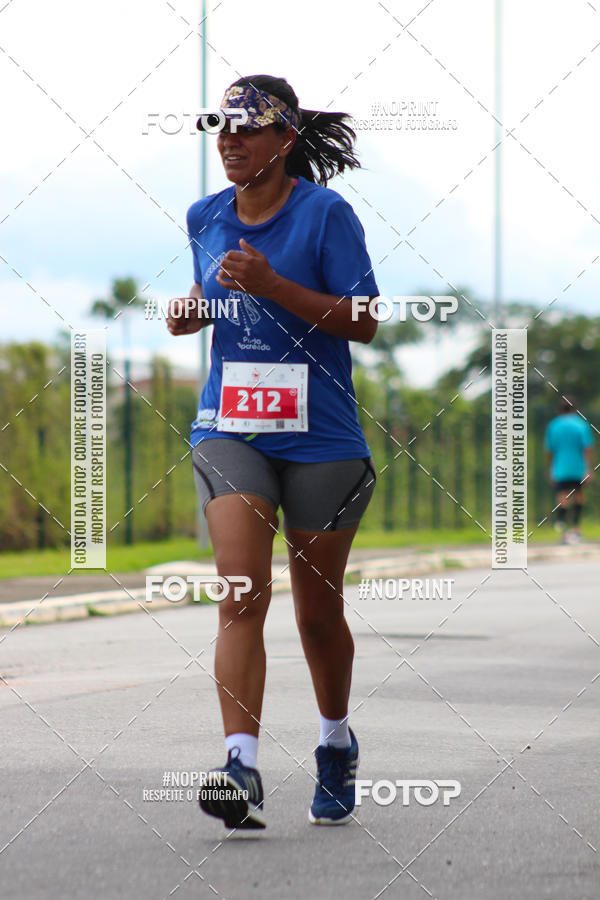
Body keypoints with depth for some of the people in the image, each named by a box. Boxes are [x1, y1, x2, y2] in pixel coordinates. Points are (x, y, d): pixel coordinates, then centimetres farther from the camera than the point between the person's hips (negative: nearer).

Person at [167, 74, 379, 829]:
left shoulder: (326, 213, -7)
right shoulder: (205, 219, 8)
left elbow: (364, 322, -11)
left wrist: (272, 286, -21)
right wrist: (193, 311, 2)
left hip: (320, 438, -2)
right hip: (229, 428, 3)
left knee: (318, 610, 8)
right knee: (241, 592, -17)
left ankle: (336, 746, 34)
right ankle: (242, 770, -24)